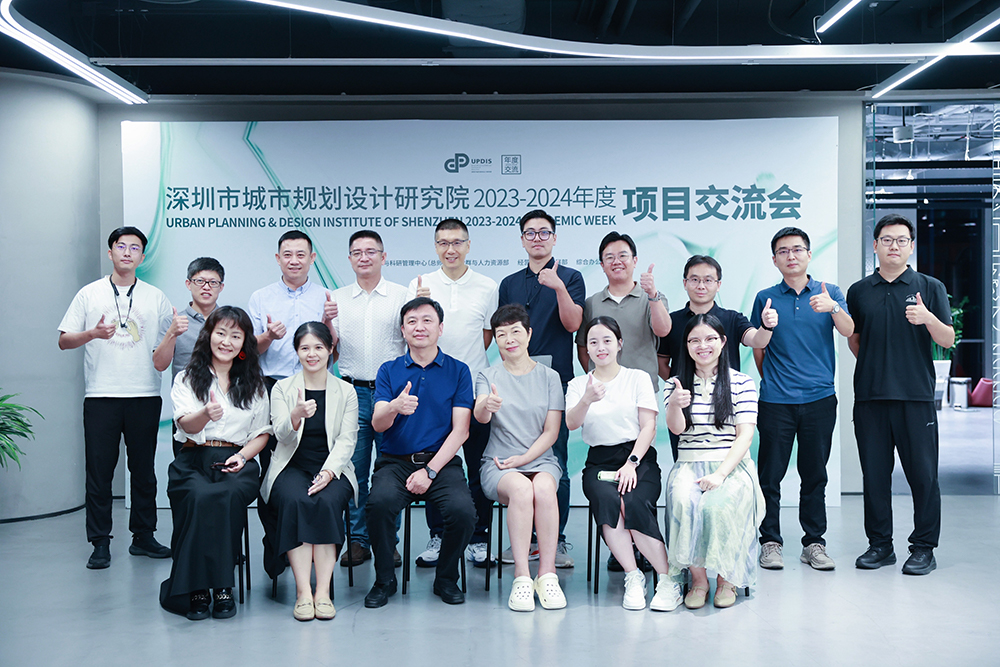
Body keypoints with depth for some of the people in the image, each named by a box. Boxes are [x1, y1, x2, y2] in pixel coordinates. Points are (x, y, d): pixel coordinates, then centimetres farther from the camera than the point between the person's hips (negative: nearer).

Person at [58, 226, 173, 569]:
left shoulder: (155, 297, 11)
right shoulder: (89, 294, 8)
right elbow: (64, 340, 5)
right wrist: (93, 333, -12)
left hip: (145, 396, 1)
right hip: (101, 396, -1)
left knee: (144, 470, 6)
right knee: (99, 471, -1)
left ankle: (143, 536, 17)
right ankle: (100, 543, 7)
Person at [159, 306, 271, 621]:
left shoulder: (254, 384, 18)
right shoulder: (187, 379, 12)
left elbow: (262, 432, 16)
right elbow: (186, 424, -6)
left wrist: (243, 455, -4)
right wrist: (206, 414, -30)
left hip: (237, 463, 1)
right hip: (194, 461, -1)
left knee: (230, 495, -34)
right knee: (200, 496, -35)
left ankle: (223, 586, -26)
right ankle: (195, 589, -26)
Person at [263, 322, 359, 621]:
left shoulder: (346, 392, 11)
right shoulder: (282, 388, 10)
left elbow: (347, 440, 2)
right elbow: (282, 435, -5)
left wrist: (329, 471, -17)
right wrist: (296, 415, -29)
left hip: (333, 469, 0)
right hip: (292, 467, 0)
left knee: (327, 502, -32)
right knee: (295, 500, -33)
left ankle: (323, 592, -29)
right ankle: (303, 592, -32)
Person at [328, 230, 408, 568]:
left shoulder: (402, 296, 6)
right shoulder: (337, 299, 11)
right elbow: (328, 347, 9)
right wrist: (327, 321, -10)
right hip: (353, 391, 2)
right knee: (354, 470, 4)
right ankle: (358, 540, 14)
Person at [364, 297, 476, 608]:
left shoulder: (458, 371, 8)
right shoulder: (389, 370, 10)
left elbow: (460, 430, 0)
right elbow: (378, 424, -2)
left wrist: (430, 470, -12)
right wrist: (395, 407, -27)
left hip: (441, 462, 0)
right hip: (395, 462, 1)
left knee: (463, 511, -28)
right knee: (379, 502, -31)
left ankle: (446, 579, 2)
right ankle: (384, 580, -5)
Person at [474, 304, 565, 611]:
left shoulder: (549, 376, 9)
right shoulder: (488, 376, 6)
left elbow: (551, 431, 4)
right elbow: (480, 416, -15)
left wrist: (522, 458, -9)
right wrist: (487, 405, -39)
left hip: (540, 459, 1)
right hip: (498, 463, -1)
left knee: (544, 487, -33)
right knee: (521, 488, -34)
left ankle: (547, 574, -26)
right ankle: (521, 578, -29)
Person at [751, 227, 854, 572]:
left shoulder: (830, 292, 6)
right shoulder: (765, 298, 6)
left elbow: (848, 331, -10)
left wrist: (832, 307, -28)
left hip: (819, 398, 1)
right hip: (775, 401, 0)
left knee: (815, 474, 7)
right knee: (770, 474, 1)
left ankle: (814, 543, 17)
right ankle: (770, 542, 12)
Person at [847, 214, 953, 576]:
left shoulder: (930, 287, 6)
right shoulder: (859, 291, 12)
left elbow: (948, 340, 1)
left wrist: (928, 319, -18)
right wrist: (874, 366, 8)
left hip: (916, 395, -2)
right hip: (870, 395, 2)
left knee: (922, 473, -1)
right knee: (874, 473, 6)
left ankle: (924, 547, 10)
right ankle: (880, 545, 17)